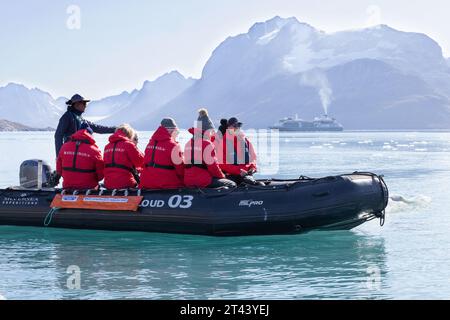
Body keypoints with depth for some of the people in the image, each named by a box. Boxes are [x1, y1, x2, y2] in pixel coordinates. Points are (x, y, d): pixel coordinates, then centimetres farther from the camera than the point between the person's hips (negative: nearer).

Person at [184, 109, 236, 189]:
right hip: (203, 182, -9)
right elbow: (212, 165, -13)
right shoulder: (207, 144, -10)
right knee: (231, 185, 2)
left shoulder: (188, 144, 16)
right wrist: (222, 176, 6)